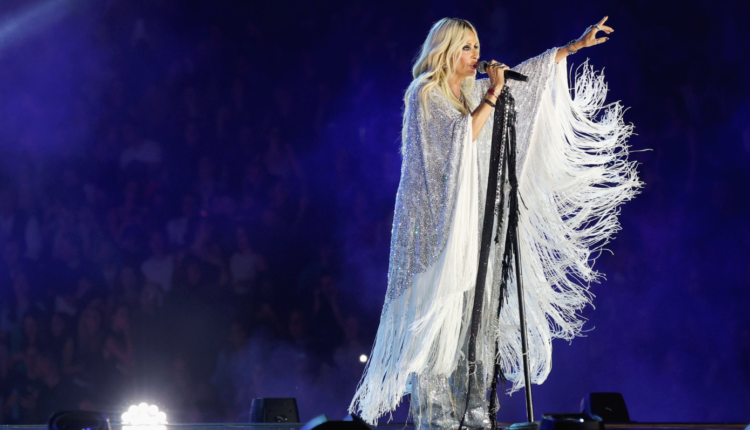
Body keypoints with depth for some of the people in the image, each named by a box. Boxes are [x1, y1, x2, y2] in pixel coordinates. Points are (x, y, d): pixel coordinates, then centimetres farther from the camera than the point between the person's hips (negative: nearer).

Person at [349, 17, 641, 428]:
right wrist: (492, 96, -15)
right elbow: (462, 137, -20)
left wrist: (577, 44, 22)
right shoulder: (424, 95, -8)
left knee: (476, 312, 3)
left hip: (469, 217, 8)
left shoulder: (473, 91, 14)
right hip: (436, 218, -8)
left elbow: (526, 73, 22)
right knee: (437, 312, -10)